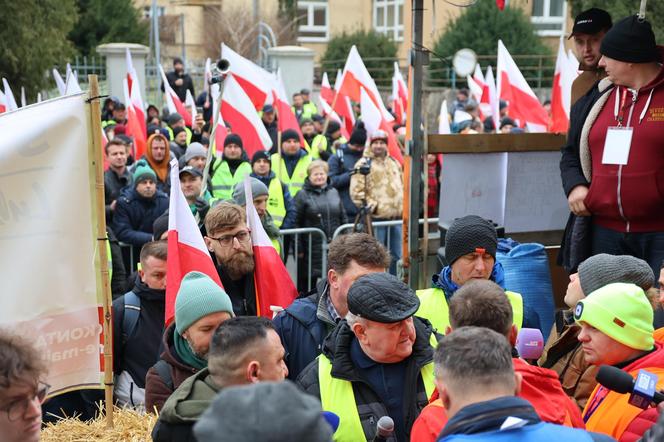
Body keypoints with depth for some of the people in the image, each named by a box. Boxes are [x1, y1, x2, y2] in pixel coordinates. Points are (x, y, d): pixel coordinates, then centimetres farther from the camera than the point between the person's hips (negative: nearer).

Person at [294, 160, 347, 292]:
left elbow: (343, 219, 17)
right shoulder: (303, 195, -2)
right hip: (312, 249, -4)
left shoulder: (334, 192, 13)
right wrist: (299, 249, -9)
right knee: (308, 281, 2)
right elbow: (296, 223, -5)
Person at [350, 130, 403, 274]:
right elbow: (356, 191, -10)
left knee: (395, 255, 13)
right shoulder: (364, 164, -4)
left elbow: (402, 186, 25)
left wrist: (402, 206, 13)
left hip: (396, 216, 6)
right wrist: (370, 204, -15)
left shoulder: (394, 163, 17)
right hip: (376, 218, -6)